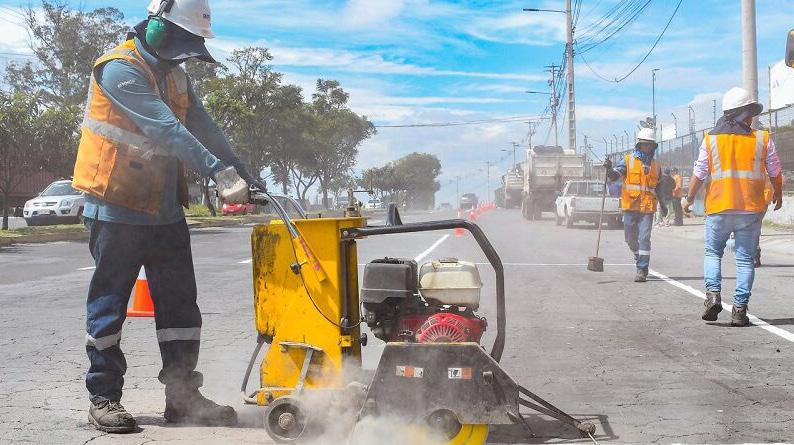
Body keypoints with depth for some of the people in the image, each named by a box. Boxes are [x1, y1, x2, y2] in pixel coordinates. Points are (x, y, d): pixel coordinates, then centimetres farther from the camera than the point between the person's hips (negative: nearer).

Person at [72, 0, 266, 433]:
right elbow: (166, 129, -25)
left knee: (179, 302, 6)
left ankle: (182, 395, 13)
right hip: (118, 209, -8)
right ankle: (103, 395, 12)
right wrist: (215, 167, -31)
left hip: (165, 211, 8)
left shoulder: (175, 76, 15)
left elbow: (203, 127, 13)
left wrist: (242, 169, 3)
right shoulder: (120, 69, -14)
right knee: (109, 303, 1)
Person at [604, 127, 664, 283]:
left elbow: (658, 188, 24)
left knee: (644, 238, -9)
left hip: (648, 208, 0)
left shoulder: (656, 165, 14)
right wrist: (609, 168, -31)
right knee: (631, 239, 9)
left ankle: (642, 270, -8)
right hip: (630, 207, 0)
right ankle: (639, 258, 35)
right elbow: (614, 176, -10)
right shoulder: (628, 160, 4)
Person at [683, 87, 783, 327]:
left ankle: (713, 293, -5)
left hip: (719, 208, 0)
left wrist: (689, 199, 15)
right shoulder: (762, 139, 0)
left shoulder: (711, 138, 0)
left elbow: (699, 174, 1)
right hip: (751, 209, 0)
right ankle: (740, 309, 2)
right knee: (745, 259, 5)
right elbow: (775, 173, 9)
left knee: (713, 252, 15)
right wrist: (778, 195, 28)